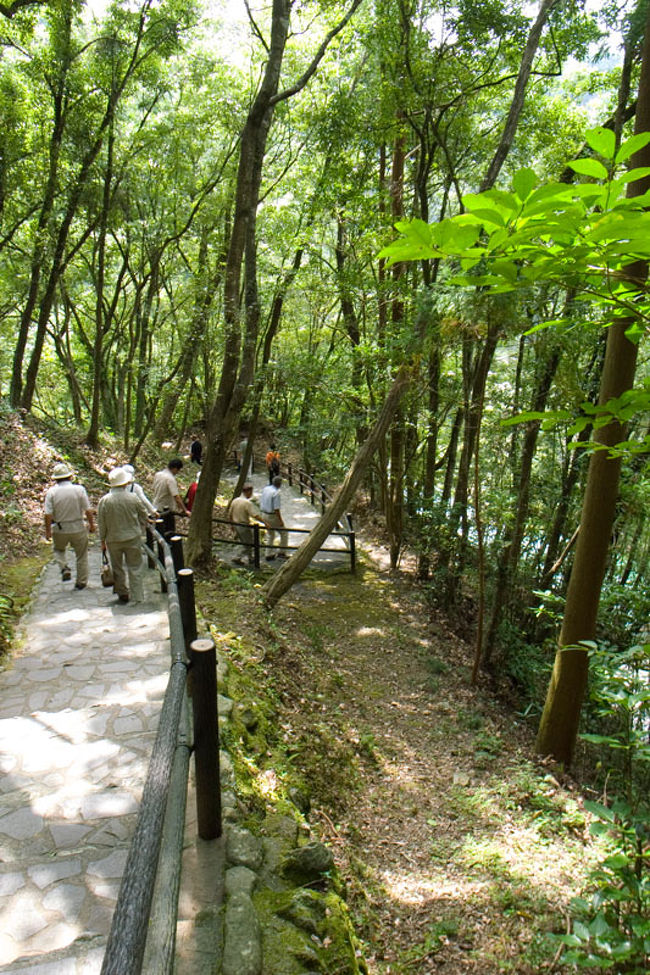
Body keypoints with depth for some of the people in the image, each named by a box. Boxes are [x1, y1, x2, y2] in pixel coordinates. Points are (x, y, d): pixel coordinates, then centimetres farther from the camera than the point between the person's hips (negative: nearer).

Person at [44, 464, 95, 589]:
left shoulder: (51, 492, -9)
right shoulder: (79, 489, -10)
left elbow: (48, 515, -11)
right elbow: (88, 510, -8)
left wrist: (48, 531, 0)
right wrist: (91, 524, 6)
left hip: (59, 529, 0)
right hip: (78, 528, 0)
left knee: (58, 550, 28)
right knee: (81, 555, 15)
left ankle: (64, 568, 6)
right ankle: (81, 582, 21)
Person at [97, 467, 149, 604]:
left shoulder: (104, 501, -10)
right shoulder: (133, 498, -10)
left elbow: (101, 523, -3)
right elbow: (144, 517, 1)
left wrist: (102, 541, 8)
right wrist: (139, 530, 18)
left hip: (113, 540, 1)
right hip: (132, 538, -1)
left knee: (117, 568, 17)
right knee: (135, 567, 7)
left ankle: (123, 594, 25)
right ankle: (137, 596, 6)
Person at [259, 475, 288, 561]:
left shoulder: (265, 489, 2)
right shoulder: (276, 493, -22)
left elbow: (261, 502, 11)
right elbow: (276, 509, -23)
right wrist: (281, 521, -16)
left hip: (264, 514, 8)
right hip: (273, 516, -8)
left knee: (270, 535, 20)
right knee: (284, 532, 10)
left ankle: (269, 554, 23)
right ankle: (282, 553, 13)